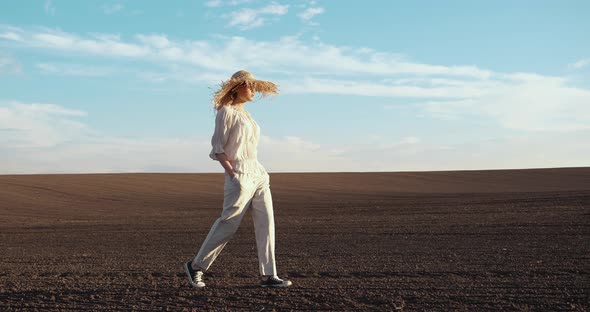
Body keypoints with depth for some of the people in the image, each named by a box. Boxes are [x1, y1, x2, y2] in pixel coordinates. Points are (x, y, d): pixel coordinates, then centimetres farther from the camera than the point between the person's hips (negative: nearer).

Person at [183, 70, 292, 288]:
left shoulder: (244, 113, 18)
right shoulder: (226, 112, -7)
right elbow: (218, 148, -11)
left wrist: (261, 173, 17)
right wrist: (233, 175, -19)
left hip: (258, 174, 8)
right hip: (240, 175, -8)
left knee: (266, 223, 0)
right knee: (228, 224, -5)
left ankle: (268, 275, 1)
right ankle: (196, 266, 10)